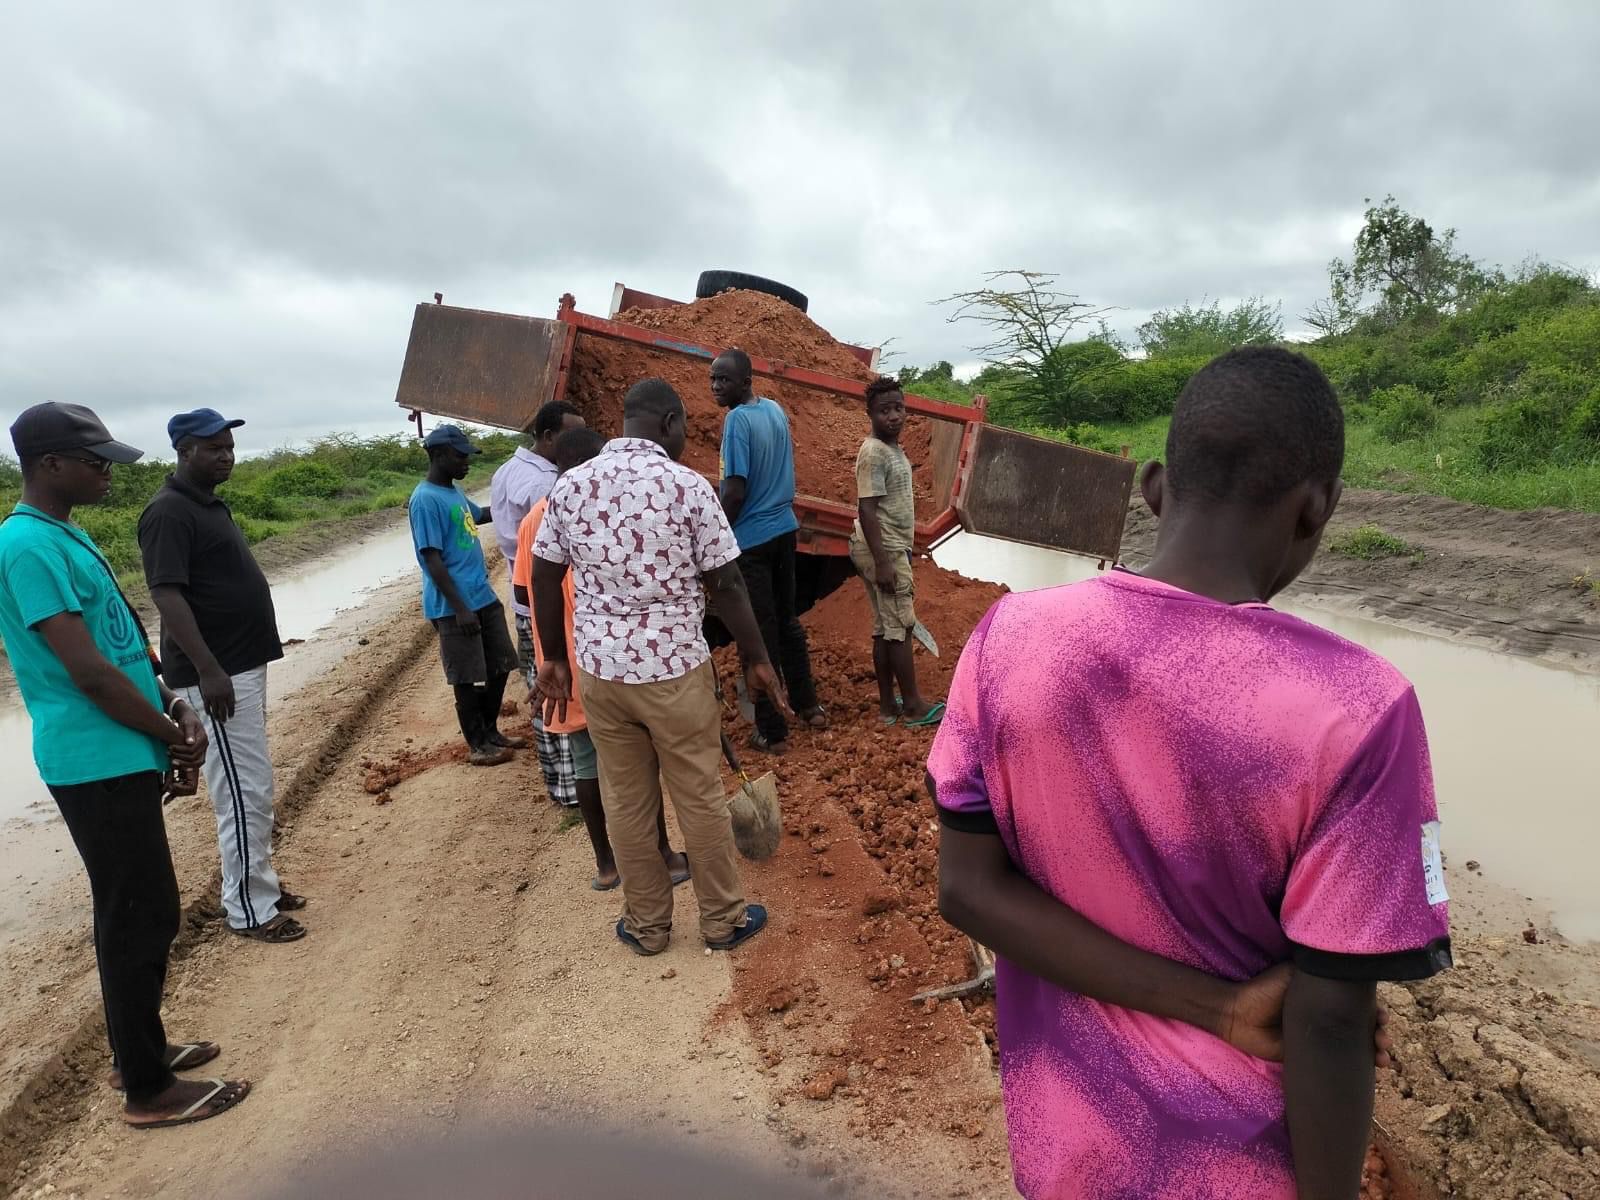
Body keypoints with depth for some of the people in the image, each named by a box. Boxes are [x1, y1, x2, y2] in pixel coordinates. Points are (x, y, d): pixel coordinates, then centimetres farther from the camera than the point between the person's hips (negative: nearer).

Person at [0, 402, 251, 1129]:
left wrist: (175, 709, 2)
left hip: (121, 759, 10)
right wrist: (175, 736, -11)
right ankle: (148, 1090, 15)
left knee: (138, 912, 19)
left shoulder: (68, 537, 13)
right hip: (98, 765, -10)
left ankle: (141, 1050, 34)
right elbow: (87, 669, -21)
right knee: (140, 919, 0)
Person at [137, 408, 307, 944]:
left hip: (244, 663, 10)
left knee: (253, 786, 17)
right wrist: (208, 670, -28)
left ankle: (260, 884, 29)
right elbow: (167, 594, -23)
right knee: (244, 793, -5)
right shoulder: (169, 512, -16)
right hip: (215, 673, -10)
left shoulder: (210, 503, 14)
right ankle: (249, 911, 6)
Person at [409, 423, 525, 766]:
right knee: (468, 678, 2)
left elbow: (481, 514, 34)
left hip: (484, 597, 9)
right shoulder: (426, 500, -16)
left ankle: (491, 731, 30)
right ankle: (477, 745, 15)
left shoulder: (455, 492, 12)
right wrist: (459, 608, -21)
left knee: (499, 667, 15)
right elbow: (432, 560, -19)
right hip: (455, 606, -9)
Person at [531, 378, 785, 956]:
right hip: (675, 670, -3)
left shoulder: (568, 486, 1)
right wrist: (756, 658, 2)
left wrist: (555, 659, 16)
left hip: (600, 671, 4)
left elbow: (544, 582, 5)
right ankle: (723, 919, 27)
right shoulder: (686, 484, -12)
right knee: (700, 799, 12)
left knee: (625, 804, 15)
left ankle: (646, 925, 30)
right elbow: (726, 586, -10)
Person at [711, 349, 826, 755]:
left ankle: (772, 732, 9)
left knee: (759, 633, 1)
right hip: (784, 528, 8)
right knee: (787, 620, 21)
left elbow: (735, 491, -22)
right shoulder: (776, 409, 7)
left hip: (751, 538, -8)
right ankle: (807, 706, 33)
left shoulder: (738, 420, -18)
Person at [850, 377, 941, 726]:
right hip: (884, 552, -10)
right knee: (900, 628, -3)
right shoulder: (873, 453, -16)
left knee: (885, 629, 11)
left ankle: (888, 705, 17)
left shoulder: (893, 448, 14)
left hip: (893, 549, 10)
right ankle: (913, 706, 6)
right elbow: (867, 510, -21)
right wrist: (882, 563, -24)